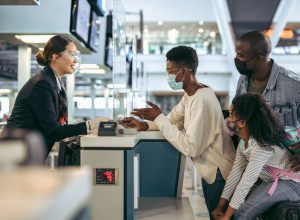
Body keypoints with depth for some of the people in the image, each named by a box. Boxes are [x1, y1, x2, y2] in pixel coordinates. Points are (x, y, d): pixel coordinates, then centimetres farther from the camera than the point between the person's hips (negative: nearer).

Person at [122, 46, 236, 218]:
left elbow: (191, 148, -31)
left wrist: (159, 118, -26)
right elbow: (173, 120, 8)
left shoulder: (202, 100, -29)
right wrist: (144, 125, -10)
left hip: (219, 173, -9)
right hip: (209, 169, 9)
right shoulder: (190, 94, 2)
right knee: (212, 213, 22)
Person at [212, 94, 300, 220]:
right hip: (273, 181, 8)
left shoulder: (262, 146, -31)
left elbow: (246, 183, -30)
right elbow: (236, 172, -3)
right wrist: (220, 206, -5)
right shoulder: (243, 142, -3)